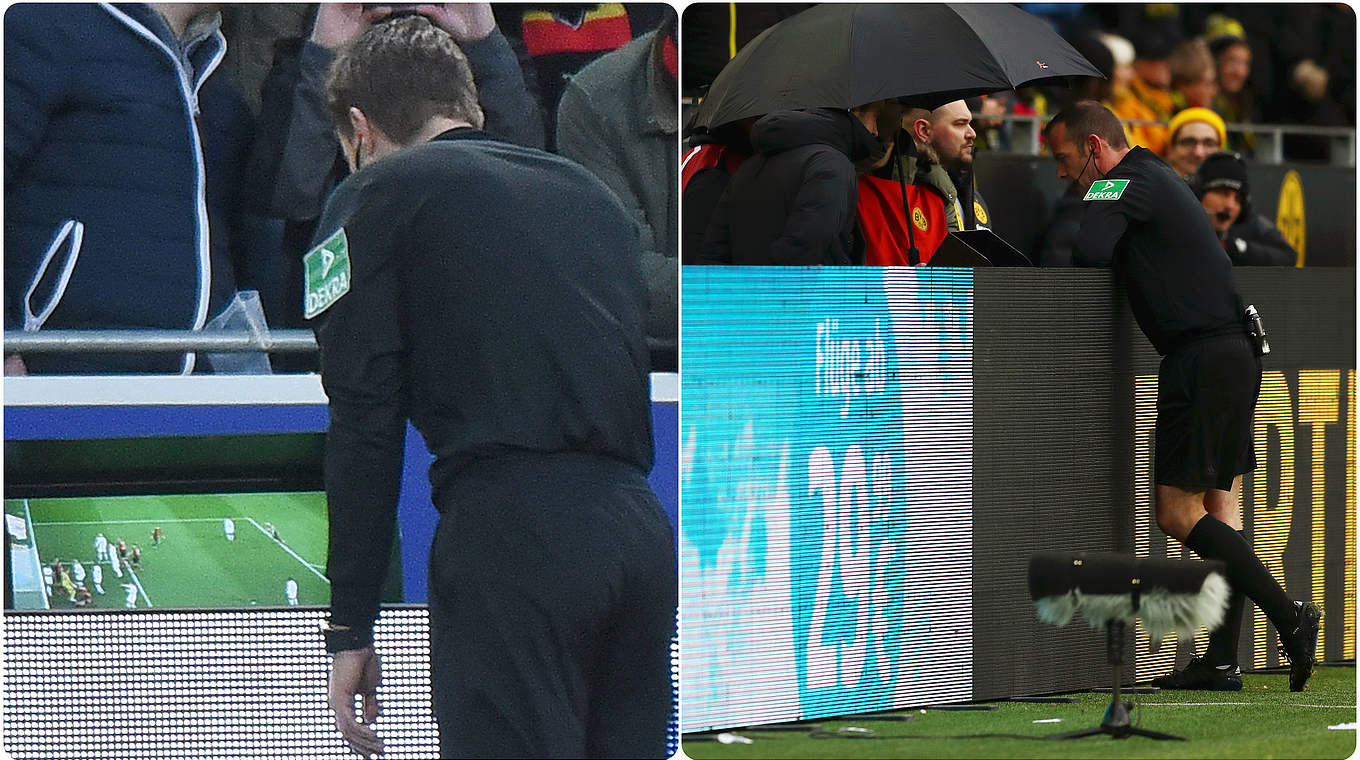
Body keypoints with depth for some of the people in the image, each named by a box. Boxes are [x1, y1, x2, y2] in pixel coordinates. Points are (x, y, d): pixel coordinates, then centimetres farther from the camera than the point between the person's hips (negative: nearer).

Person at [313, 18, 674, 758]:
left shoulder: (378, 197, 8)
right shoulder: (592, 193, 27)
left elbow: (365, 423, 1)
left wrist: (350, 626, 2)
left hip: (511, 532, -6)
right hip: (641, 526, 6)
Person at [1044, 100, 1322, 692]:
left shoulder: (1124, 184, -8)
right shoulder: (1154, 176, 22)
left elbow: (1090, 252, -23)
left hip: (1203, 359, -10)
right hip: (1236, 350, 10)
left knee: (1178, 513, -8)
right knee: (1219, 504, 9)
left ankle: (1289, 616, -13)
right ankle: (1222, 661, 10)